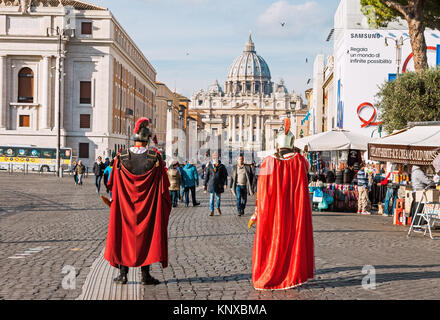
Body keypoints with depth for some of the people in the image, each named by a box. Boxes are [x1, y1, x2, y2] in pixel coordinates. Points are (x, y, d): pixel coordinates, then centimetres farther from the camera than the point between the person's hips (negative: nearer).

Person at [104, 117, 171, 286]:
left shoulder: (122, 157, -5)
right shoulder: (154, 157, -9)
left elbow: (113, 185, 2)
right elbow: (164, 185, -4)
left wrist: (114, 200, 16)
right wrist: (165, 205, 8)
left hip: (125, 205, 1)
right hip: (148, 205, -1)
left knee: (124, 234, 10)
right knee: (146, 235, 7)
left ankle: (123, 273, 11)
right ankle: (145, 274, 8)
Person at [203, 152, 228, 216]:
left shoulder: (221, 166, 2)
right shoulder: (209, 166, 5)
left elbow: (225, 175, 3)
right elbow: (206, 176, 9)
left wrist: (225, 184, -7)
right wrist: (204, 184, 7)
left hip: (219, 185, 0)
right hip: (211, 184, 0)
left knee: (218, 197, 9)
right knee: (211, 198, -1)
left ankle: (218, 207, 35)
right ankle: (211, 211, 7)